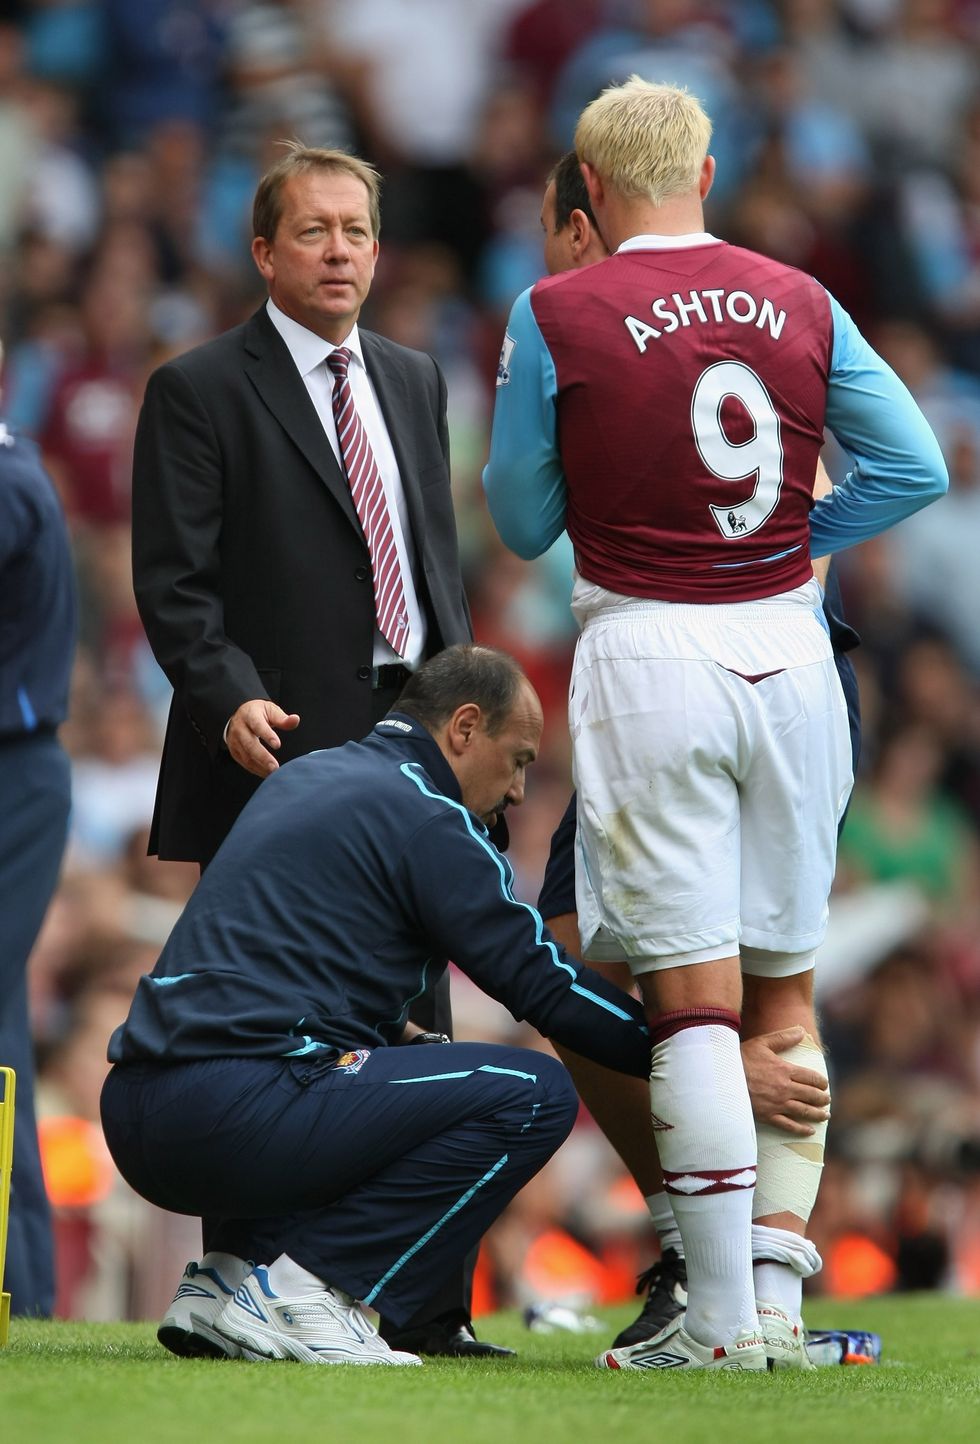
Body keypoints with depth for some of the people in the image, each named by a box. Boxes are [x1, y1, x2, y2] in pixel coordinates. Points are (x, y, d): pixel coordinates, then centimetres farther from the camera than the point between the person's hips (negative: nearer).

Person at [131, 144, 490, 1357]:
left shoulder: (414, 383, 18)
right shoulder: (200, 391, -2)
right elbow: (173, 583, -7)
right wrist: (231, 699, -20)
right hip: (277, 755, -6)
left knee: (415, 1033, 6)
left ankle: (427, 1304, 9)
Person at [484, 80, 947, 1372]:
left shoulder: (557, 318, -4)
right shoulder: (799, 305, 6)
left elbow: (523, 522, 4)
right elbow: (914, 467, 4)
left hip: (651, 658, -4)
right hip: (788, 649, 4)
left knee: (691, 1002, -4)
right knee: (784, 991, 12)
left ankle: (723, 1318, -5)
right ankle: (777, 1290, 10)